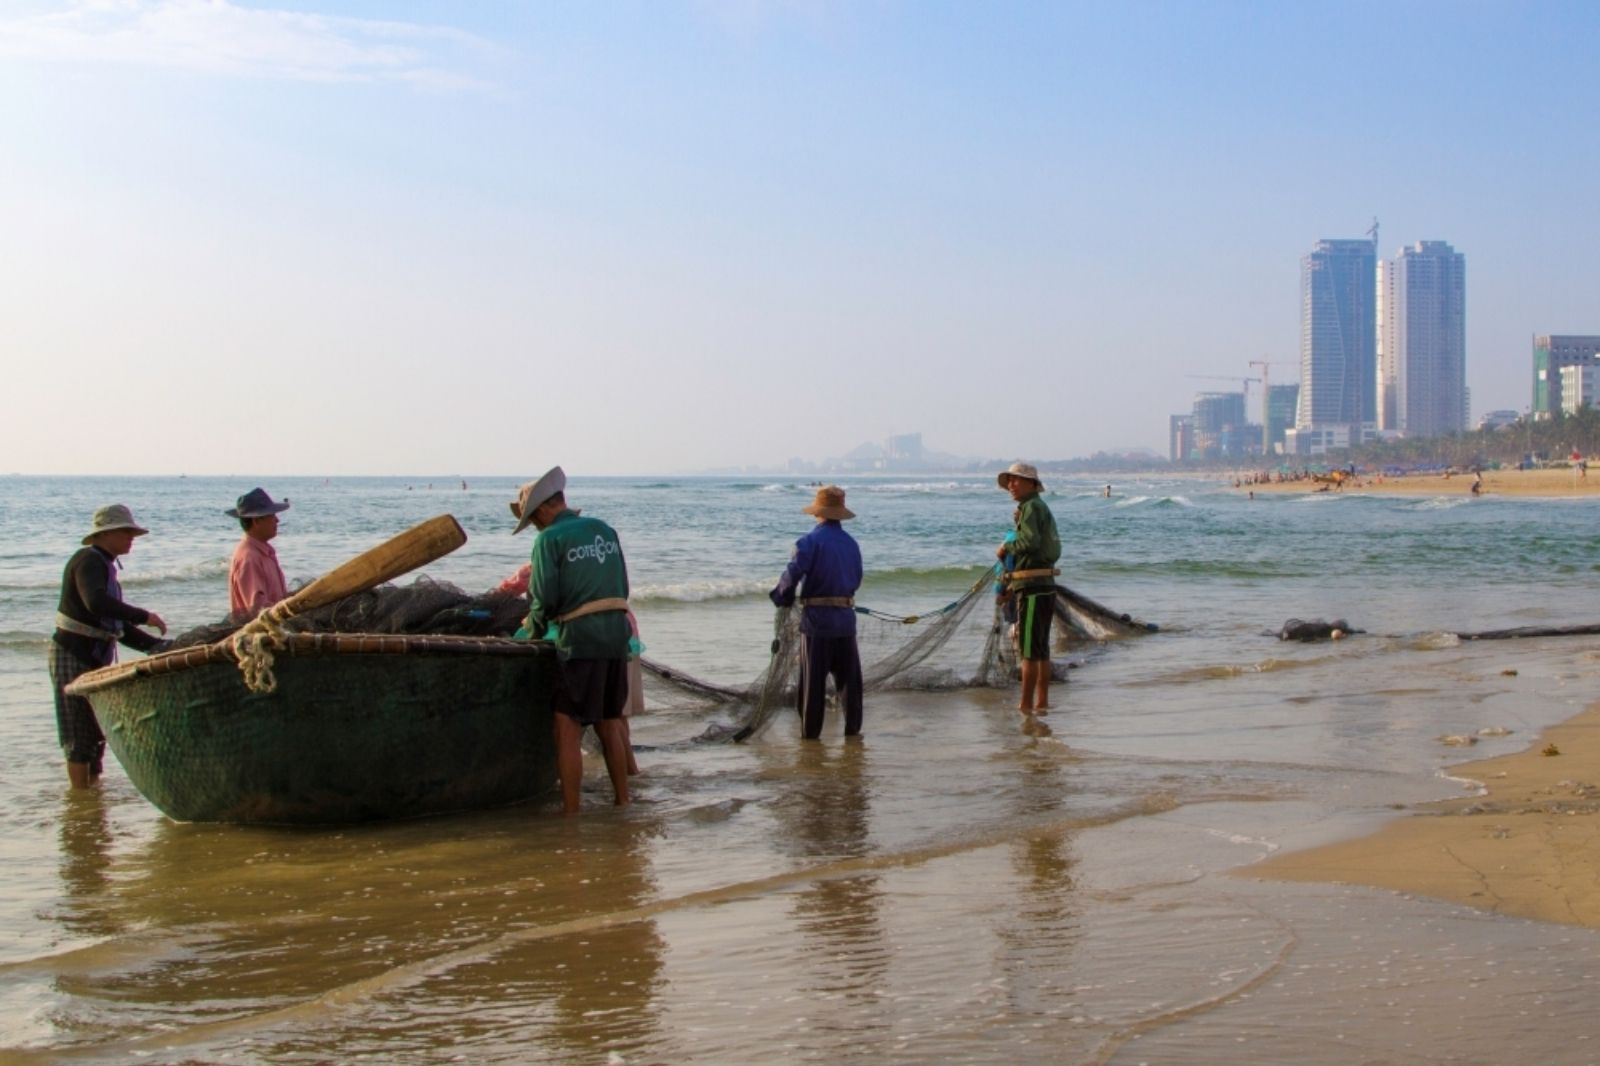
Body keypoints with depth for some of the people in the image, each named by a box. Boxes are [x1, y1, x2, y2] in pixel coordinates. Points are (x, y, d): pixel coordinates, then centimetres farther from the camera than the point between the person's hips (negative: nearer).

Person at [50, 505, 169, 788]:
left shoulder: (106, 566, 14)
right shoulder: (88, 561, -13)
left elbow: (118, 628, 16)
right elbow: (96, 603, -34)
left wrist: (158, 645, 7)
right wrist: (144, 616, -30)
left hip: (95, 661, 9)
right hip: (73, 658, -9)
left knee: (96, 733, 13)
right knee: (79, 736, -4)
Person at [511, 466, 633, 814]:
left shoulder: (549, 539, -6)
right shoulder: (606, 530, 13)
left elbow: (544, 599, -9)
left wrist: (532, 633, 8)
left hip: (580, 640, -7)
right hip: (618, 633, 7)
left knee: (568, 726, -2)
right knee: (609, 723, 16)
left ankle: (570, 811, -4)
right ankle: (622, 801, 20)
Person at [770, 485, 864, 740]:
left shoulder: (809, 542, -10)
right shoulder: (851, 543, 8)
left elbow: (791, 576, -17)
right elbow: (856, 580, 14)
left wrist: (780, 598, 0)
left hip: (816, 617, -4)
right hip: (846, 617, 5)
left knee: (813, 678, 2)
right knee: (849, 675, 14)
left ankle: (811, 731, 5)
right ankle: (853, 727, 17)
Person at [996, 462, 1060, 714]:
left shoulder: (1031, 507, -11)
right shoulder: (1041, 507, 20)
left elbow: (1031, 541, -25)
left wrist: (1006, 547, -11)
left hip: (1033, 587, -10)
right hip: (1046, 585, 10)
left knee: (1028, 648, -8)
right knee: (1041, 648, 13)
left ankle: (1026, 705, -8)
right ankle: (1042, 702, 17)